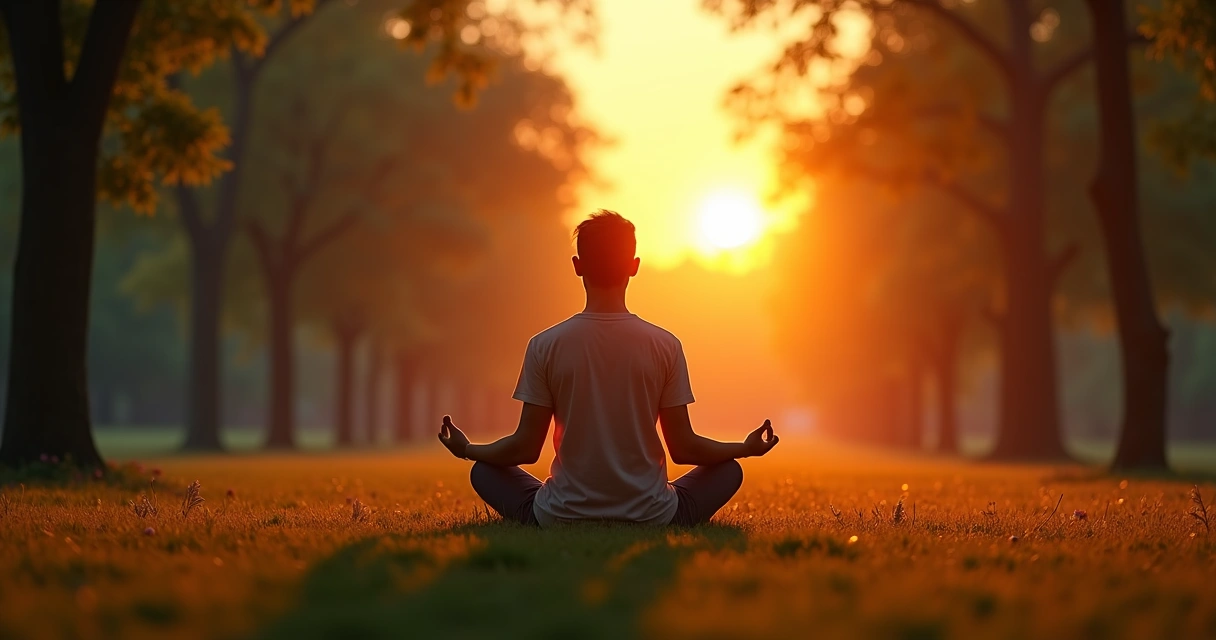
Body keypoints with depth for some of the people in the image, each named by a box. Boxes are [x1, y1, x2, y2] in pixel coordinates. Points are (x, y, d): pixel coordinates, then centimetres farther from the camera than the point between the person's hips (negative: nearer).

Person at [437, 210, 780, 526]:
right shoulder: (665, 346, -6)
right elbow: (683, 448, -2)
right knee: (729, 470, 24)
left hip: (561, 520, 0)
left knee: (484, 471, 23)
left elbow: (525, 448, -3)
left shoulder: (546, 345, -7)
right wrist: (747, 448, 17)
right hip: (651, 520, 1)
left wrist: (466, 450, 17)